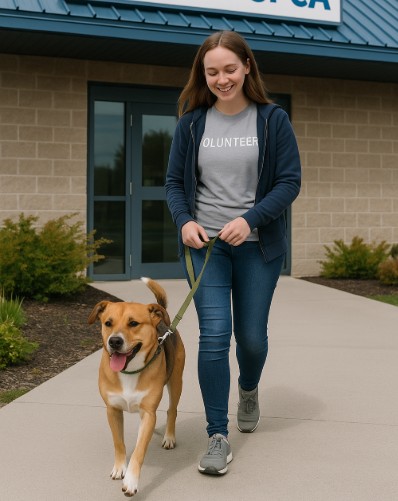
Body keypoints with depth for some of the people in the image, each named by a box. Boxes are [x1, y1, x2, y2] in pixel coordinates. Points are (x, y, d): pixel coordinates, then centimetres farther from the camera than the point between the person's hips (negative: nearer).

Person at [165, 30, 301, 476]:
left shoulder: (272, 120, -2)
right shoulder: (192, 122, 2)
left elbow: (290, 181, -5)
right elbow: (174, 182, 6)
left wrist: (250, 219, -19)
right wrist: (184, 221, -13)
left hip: (258, 244, 0)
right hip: (205, 244, 0)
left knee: (251, 335, 10)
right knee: (214, 335, -9)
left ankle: (249, 390, 45)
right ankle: (218, 437, 1)